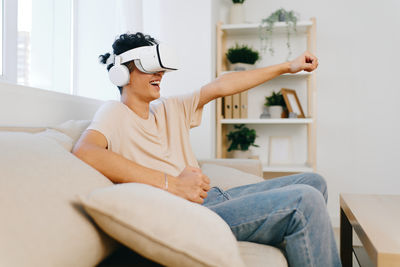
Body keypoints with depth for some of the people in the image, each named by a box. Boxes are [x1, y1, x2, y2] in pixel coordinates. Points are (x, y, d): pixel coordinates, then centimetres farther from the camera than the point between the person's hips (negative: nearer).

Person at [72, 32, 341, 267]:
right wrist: (171, 184, -25)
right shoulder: (115, 113, -2)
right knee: (305, 200, -20)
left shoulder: (170, 108, 19)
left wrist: (288, 66, 20)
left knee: (313, 182, 12)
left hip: (215, 197, 9)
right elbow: (84, 151, -23)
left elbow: (221, 86, 18)